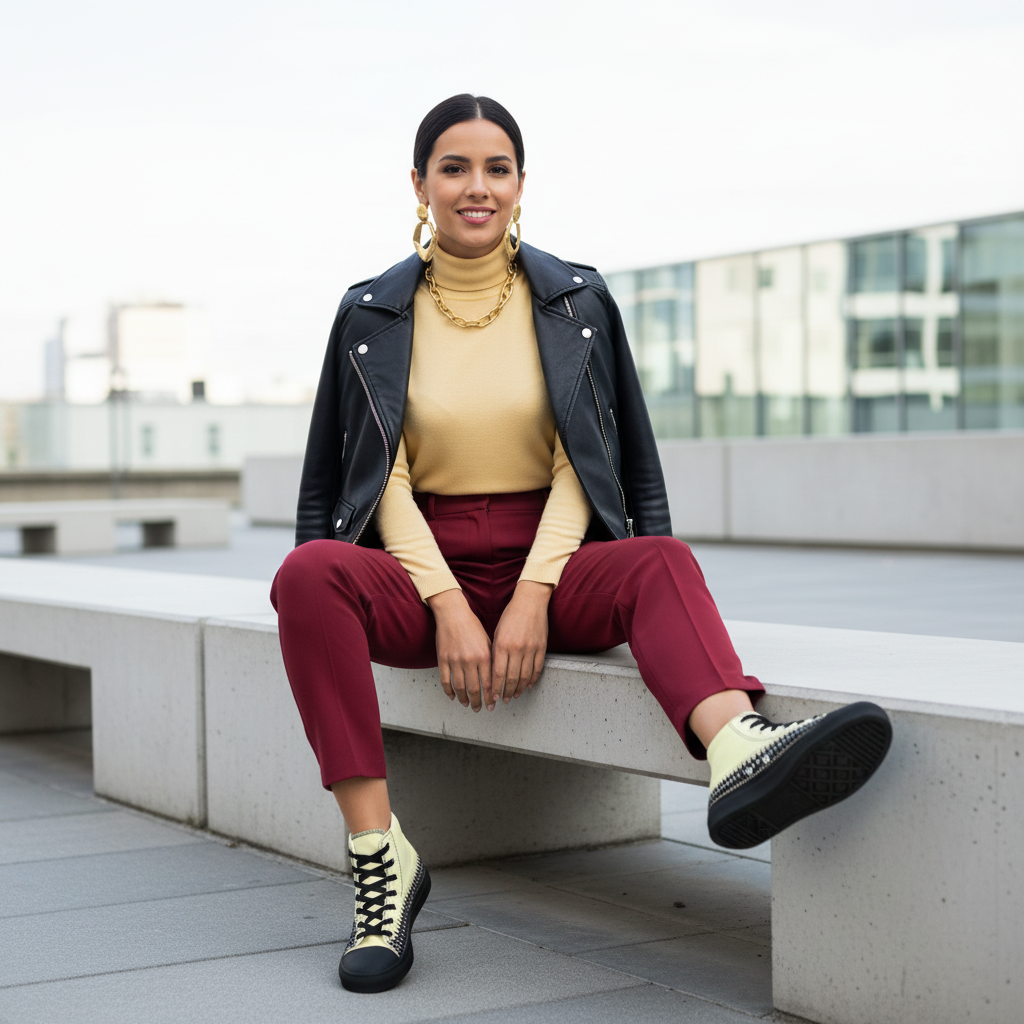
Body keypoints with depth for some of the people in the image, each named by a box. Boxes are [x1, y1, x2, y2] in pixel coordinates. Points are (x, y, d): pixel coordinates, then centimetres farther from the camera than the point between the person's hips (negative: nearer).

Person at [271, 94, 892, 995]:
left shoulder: (575, 302, 7)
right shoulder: (374, 313, 6)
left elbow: (579, 467, 1)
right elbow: (386, 480, 0)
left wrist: (532, 596, -15)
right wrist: (449, 607, -16)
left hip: (552, 565, 0)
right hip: (423, 574, 0)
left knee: (662, 561, -32)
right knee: (308, 575, -32)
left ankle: (740, 754, -64)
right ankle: (380, 856, -32)